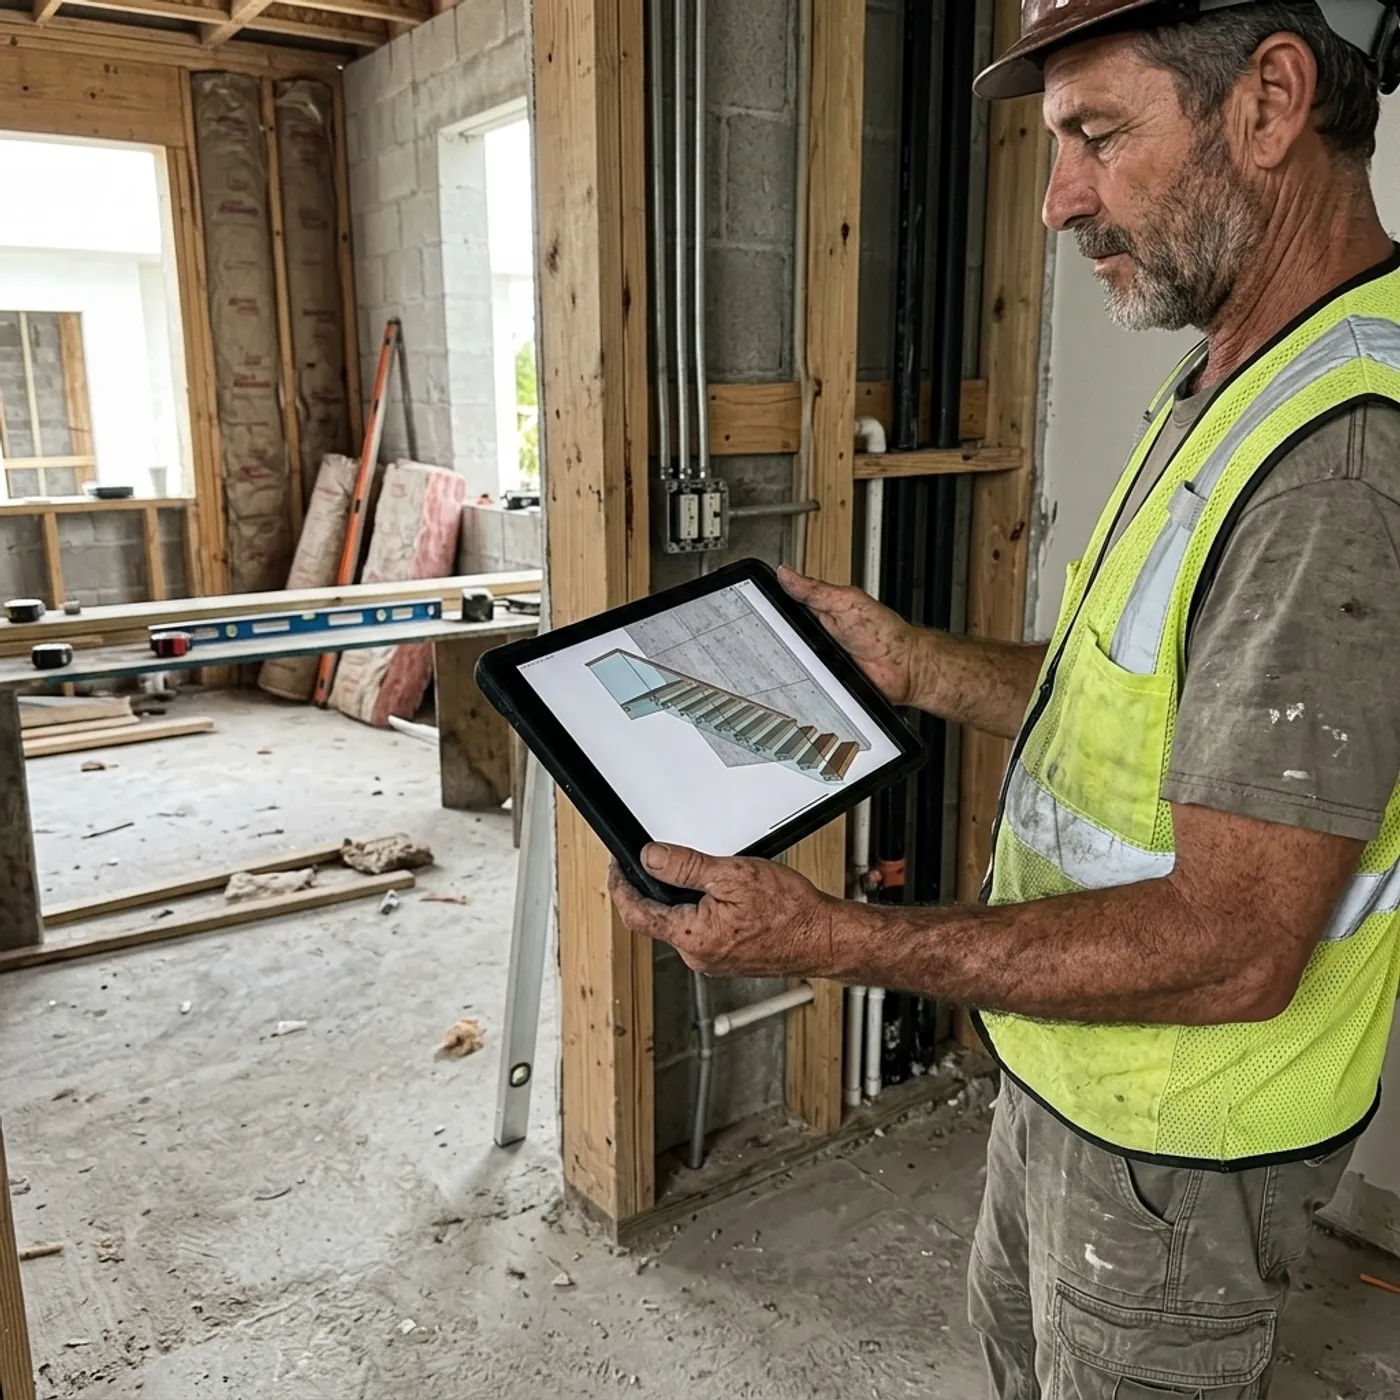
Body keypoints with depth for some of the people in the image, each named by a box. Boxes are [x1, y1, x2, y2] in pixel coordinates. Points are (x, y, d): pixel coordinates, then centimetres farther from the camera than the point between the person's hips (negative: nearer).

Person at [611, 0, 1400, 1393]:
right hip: (1068, 1064, 9)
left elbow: (1232, 947, -32)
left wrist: (835, 940, -32)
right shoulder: (1231, 391, 3)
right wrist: (912, 663, 2)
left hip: (1174, 1132, -9)